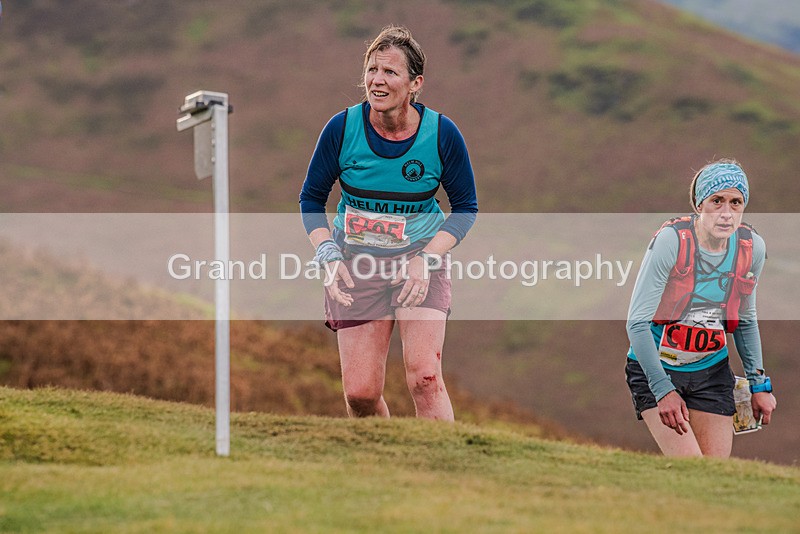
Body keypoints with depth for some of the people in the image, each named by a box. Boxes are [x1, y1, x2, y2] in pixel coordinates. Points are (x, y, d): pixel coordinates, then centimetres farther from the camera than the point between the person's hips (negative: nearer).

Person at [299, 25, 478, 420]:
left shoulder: (442, 133, -10)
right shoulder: (342, 128, -9)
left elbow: (466, 207, 2)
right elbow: (311, 198, 6)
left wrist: (426, 258, -12)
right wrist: (328, 256, -9)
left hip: (420, 261, -1)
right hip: (354, 265, 1)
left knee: (424, 377, -19)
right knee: (360, 393, -3)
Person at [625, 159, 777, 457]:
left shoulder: (752, 248, -5)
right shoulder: (672, 240, -21)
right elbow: (637, 323, -19)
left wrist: (759, 383, 10)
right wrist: (664, 391, -22)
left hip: (711, 372, 5)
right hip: (656, 369, -5)